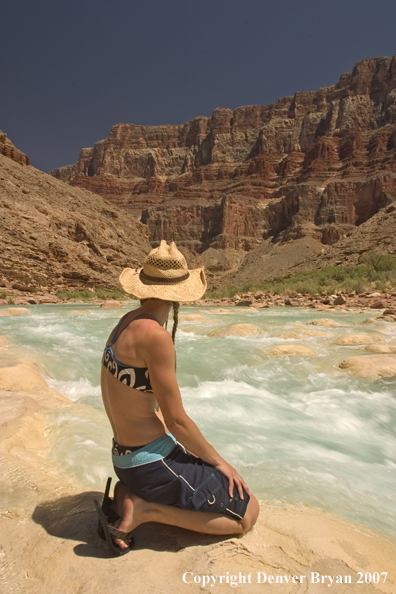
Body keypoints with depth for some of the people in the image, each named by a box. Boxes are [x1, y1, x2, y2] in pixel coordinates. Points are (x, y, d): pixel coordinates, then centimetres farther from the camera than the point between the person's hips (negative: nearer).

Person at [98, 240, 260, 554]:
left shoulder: (125, 323, 3)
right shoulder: (155, 335, -25)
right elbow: (177, 420, -20)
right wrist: (219, 461, -3)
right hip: (153, 461, -9)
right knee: (248, 512, 4)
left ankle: (129, 493, 12)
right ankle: (144, 509, -3)